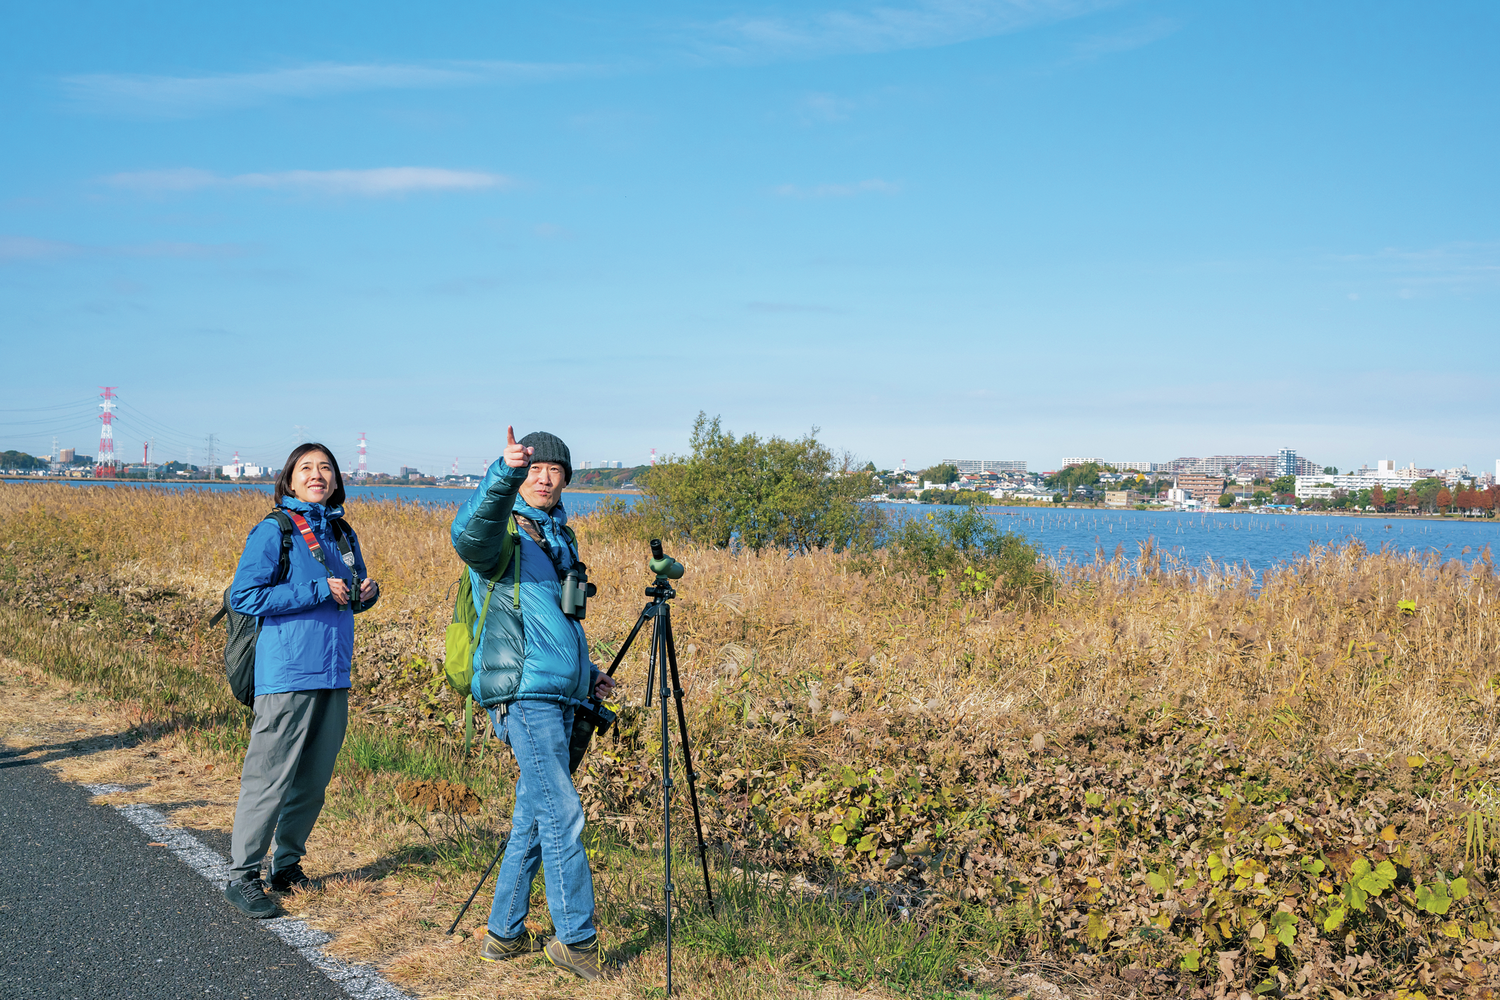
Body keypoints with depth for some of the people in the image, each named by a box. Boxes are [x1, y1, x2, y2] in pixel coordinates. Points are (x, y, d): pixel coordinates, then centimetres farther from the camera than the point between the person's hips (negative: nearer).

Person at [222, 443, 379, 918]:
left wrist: (367, 593, 3)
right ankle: (242, 876, 6)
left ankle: (288, 865, 26)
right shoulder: (273, 531, -5)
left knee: (313, 781, 13)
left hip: (333, 675, 7)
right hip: (287, 674, -7)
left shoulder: (342, 534, 14)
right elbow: (244, 596, -13)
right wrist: (318, 592, -16)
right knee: (269, 778, -5)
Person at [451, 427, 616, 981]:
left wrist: (587, 673, 21)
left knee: (534, 816, 11)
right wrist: (502, 475, -47)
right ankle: (574, 937, -4)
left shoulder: (558, 537, 21)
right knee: (562, 814, -11)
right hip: (524, 692, -9)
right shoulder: (506, 531, -5)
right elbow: (469, 537, -32)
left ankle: (505, 933, 20)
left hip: (556, 696, 9)